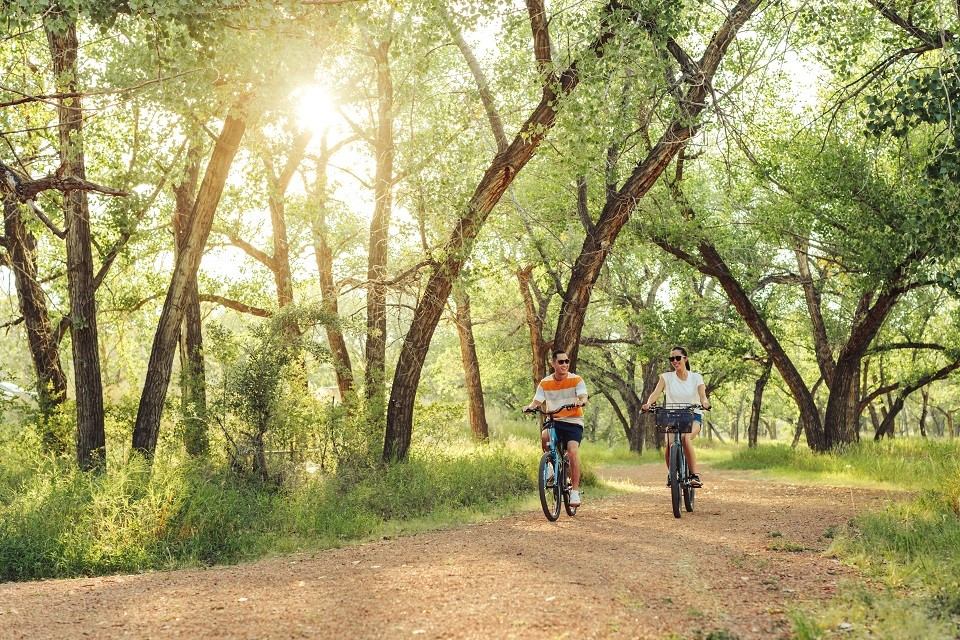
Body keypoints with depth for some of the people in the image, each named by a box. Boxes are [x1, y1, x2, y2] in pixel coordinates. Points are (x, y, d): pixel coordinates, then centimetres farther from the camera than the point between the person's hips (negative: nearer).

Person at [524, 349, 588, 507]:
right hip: (554, 421, 2)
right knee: (543, 437, -31)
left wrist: (581, 402, -39)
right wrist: (530, 406, -24)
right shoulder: (545, 383, 5)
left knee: (573, 450, -25)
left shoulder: (576, 380, -2)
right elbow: (537, 401, -1)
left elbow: (583, 397, -16)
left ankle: (575, 491, -18)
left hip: (573, 422, -2)